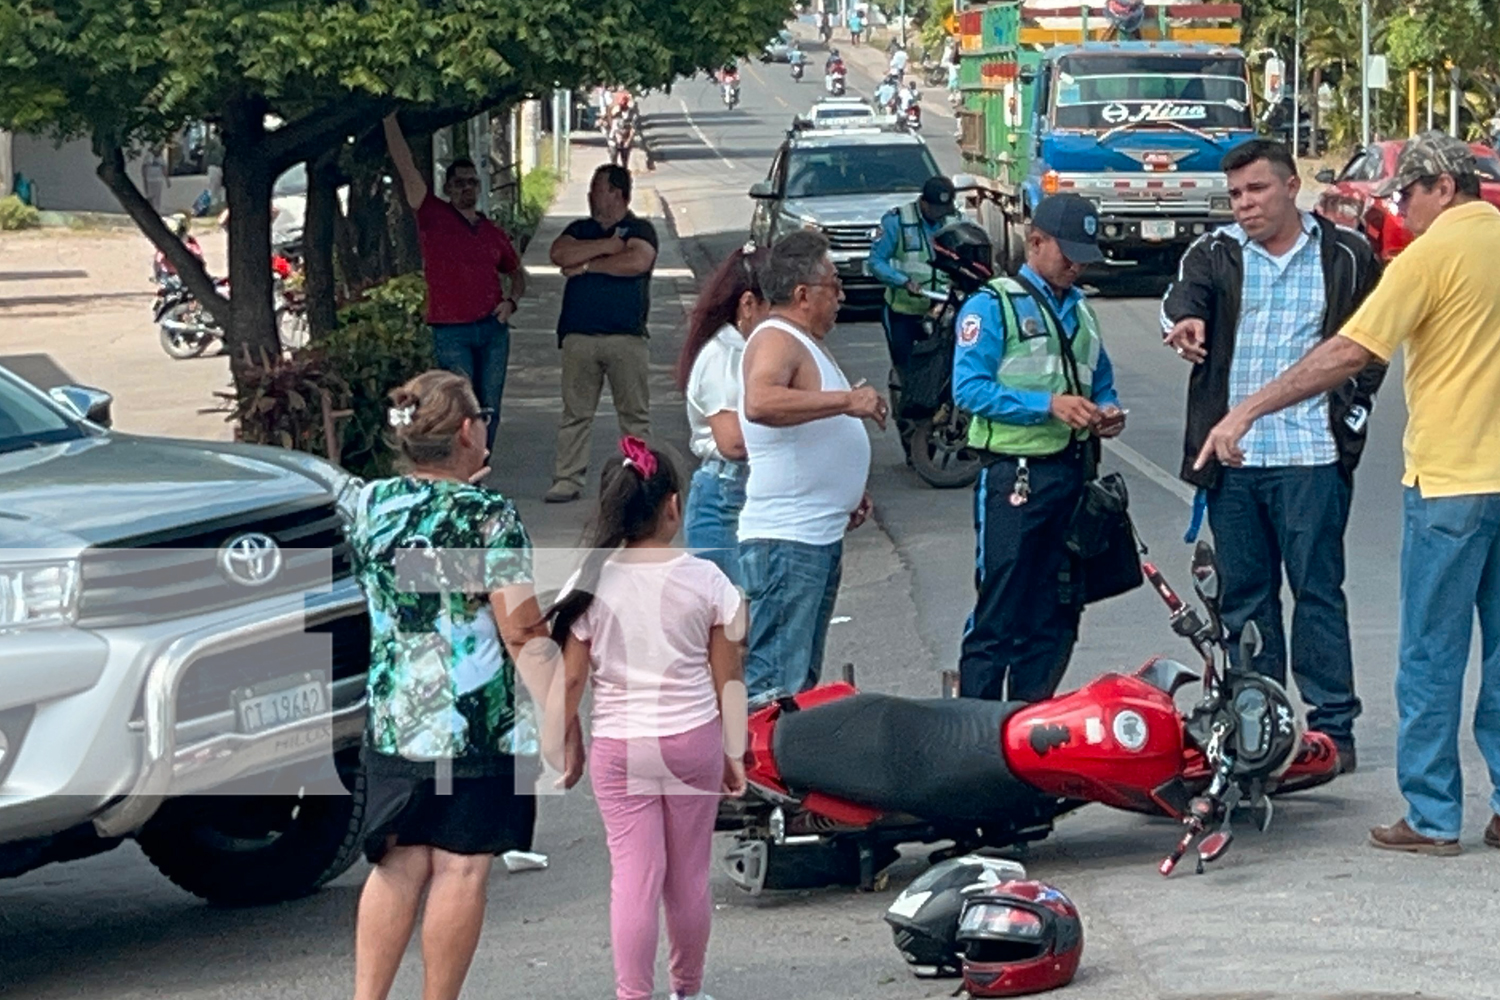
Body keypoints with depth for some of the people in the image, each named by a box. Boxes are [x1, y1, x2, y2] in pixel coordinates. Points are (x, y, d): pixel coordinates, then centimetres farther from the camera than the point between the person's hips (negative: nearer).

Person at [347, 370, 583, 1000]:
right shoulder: (490, 518, -12)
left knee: (398, 868, 11)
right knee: (461, 871, 3)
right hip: (479, 728, -5)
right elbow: (523, 635, -14)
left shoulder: (370, 504, 3)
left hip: (392, 722, 5)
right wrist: (562, 724, -9)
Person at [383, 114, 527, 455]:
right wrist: (390, 119, -9)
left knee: (489, 410, 4)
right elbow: (406, 167, -4)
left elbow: (517, 273, 29)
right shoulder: (434, 216, 2)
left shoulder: (493, 233, 14)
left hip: (493, 329, 4)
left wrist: (511, 301, 8)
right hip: (451, 332, -4)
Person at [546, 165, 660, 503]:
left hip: (626, 338, -3)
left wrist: (587, 265, -6)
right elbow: (559, 254, -1)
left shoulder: (639, 230, 5)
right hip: (579, 335, 3)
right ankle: (567, 479, 3)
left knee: (635, 415, 0)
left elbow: (638, 262, -15)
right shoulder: (580, 230, 18)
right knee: (575, 413, 1)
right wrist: (606, 247, -6)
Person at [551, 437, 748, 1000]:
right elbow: (728, 678, 0)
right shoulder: (705, 582, -6)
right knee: (689, 877, 12)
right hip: (694, 739, 1)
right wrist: (733, 752, 10)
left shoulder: (590, 585, -8)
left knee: (635, 875, 0)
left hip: (618, 747, -1)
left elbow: (571, 679, -5)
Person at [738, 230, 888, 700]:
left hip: (819, 536, 11)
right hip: (785, 539, -11)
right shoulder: (775, 340, -13)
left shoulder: (804, 342, 20)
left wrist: (847, 494, 21)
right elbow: (760, 404, -35)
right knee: (776, 685, -14)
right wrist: (847, 400, -29)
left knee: (805, 682, 14)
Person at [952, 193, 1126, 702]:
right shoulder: (993, 305, -4)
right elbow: (969, 389, -14)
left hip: (1073, 474, 7)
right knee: (998, 616, -7)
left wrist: (1107, 412, 4)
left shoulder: (1081, 310, 19)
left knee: (1055, 617, 10)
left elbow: (1102, 383, 28)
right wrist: (1048, 405, -22)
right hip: (1015, 475, -7)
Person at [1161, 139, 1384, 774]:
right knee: (1244, 597, 8)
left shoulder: (1345, 257, 4)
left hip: (1312, 457, -3)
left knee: (1318, 591, -1)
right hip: (1232, 458, 3)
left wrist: (1352, 409, 2)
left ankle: (1333, 727, 3)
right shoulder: (1215, 255, 8)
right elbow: (1184, 293, -12)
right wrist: (1184, 321, -36)